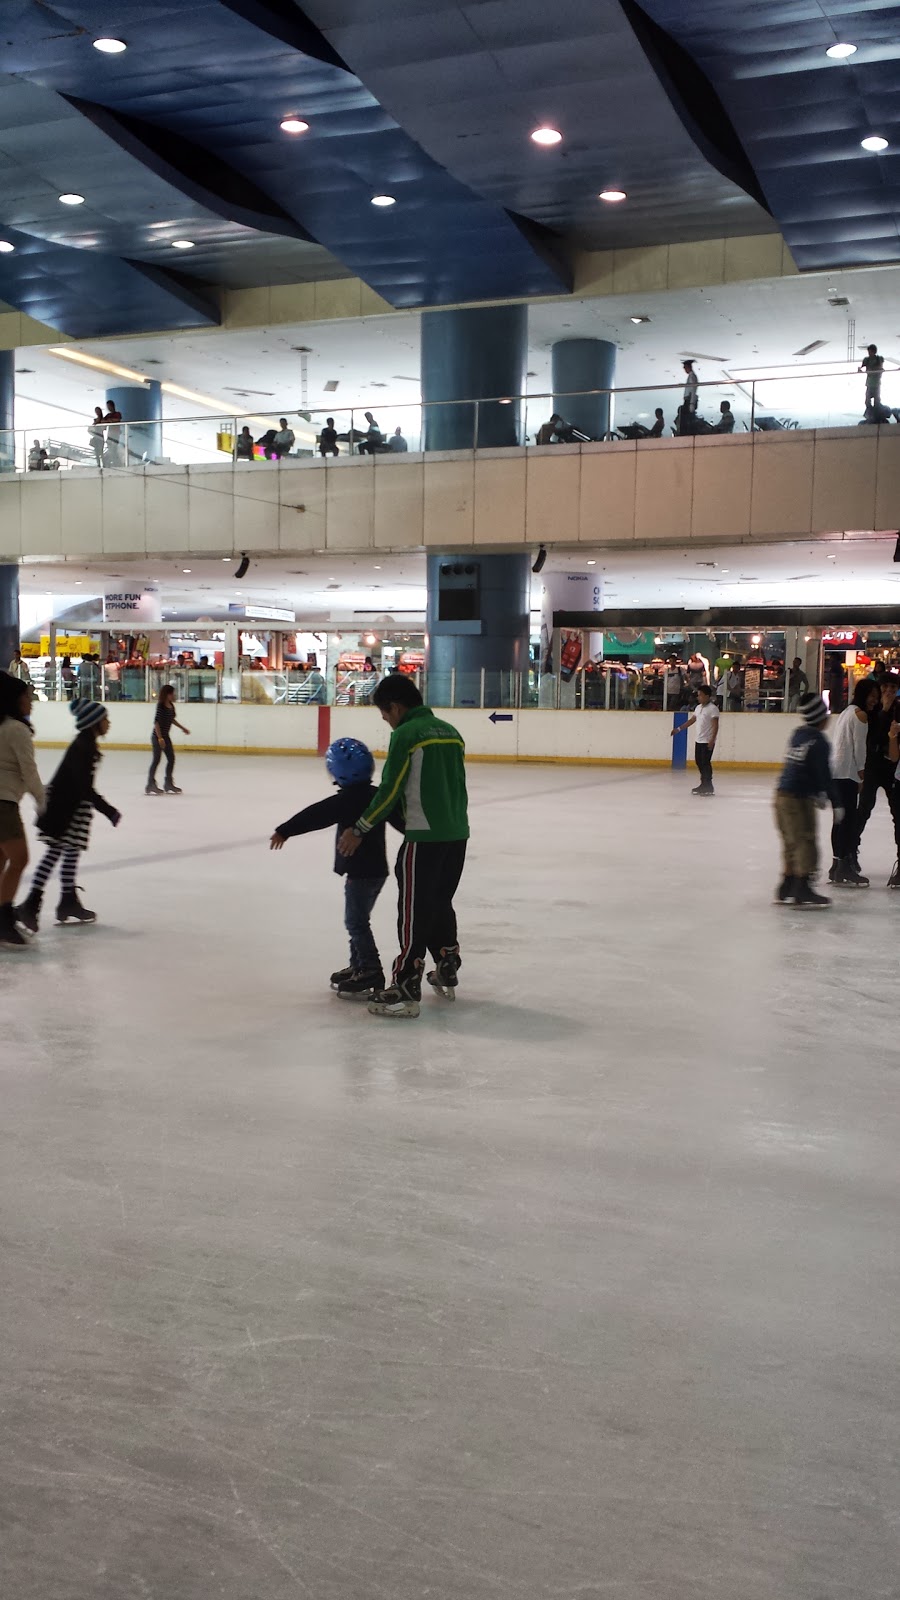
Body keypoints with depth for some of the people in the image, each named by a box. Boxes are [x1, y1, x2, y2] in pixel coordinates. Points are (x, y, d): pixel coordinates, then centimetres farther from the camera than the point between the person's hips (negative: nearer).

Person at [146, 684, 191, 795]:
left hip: (166, 736, 8)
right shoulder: (161, 707, -19)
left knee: (171, 758, 11)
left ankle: (169, 784, 21)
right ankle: (150, 785, 3)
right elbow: (156, 722, -22)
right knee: (157, 759, -4)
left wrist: (182, 728, 28)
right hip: (157, 736, -8)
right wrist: (160, 738, -25)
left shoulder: (171, 706, 5)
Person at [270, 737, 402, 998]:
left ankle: (371, 975, -4)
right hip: (376, 869, 9)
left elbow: (315, 815, -19)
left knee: (356, 922, -3)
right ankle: (358, 966, 28)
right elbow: (399, 818, 16)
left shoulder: (346, 800, -17)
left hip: (360, 872, -9)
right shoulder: (377, 795, 7)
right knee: (357, 920, 19)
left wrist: (285, 830, -16)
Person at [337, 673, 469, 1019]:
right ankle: (447, 972, 33)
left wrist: (359, 830, -4)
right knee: (441, 903, 22)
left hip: (424, 837, -8)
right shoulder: (451, 732, 13)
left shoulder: (405, 734, -10)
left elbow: (390, 790, -11)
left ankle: (406, 988, -4)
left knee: (415, 910, -4)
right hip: (457, 834, 8)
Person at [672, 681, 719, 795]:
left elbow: (715, 725, -17)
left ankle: (708, 787, -1)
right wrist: (679, 729, 18)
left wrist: (712, 740, -25)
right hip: (698, 740, 8)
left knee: (705, 763, -7)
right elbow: (692, 720, 20)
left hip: (707, 741, -8)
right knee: (699, 762, 11)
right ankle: (704, 784, 21)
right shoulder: (699, 707, 13)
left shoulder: (712, 708, -12)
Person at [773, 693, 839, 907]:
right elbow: (823, 774, -15)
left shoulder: (797, 733, 12)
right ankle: (802, 890, -2)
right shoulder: (818, 741, -14)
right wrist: (835, 802, -8)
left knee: (792, 843, 15)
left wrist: (818, 794, 26)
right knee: (805, 843, -3)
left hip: (783, 794, 9)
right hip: (799, 798, -9)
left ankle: (786, 889, 19)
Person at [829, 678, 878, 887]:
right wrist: (861, 773, -5)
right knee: (849, 820, -8)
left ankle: (837, 868, 17)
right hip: (846, 772, -10)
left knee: (841, 819, 13)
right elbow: (859, 746, -11)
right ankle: (846, 868, -8)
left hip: (834, 771, 10)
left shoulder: (847, 712, 20)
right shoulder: (860, 714, -8)